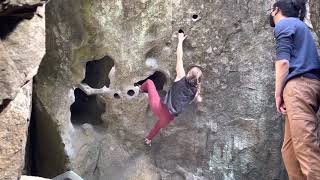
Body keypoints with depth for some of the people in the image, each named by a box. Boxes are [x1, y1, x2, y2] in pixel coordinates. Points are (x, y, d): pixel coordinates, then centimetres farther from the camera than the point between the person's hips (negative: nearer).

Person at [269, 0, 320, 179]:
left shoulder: (284, 24, 3)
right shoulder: (300, 25, 31)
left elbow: (283, 61, -9)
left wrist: (278, 94, -5)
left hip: (299, 85, -9)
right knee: (290, 149, 8)